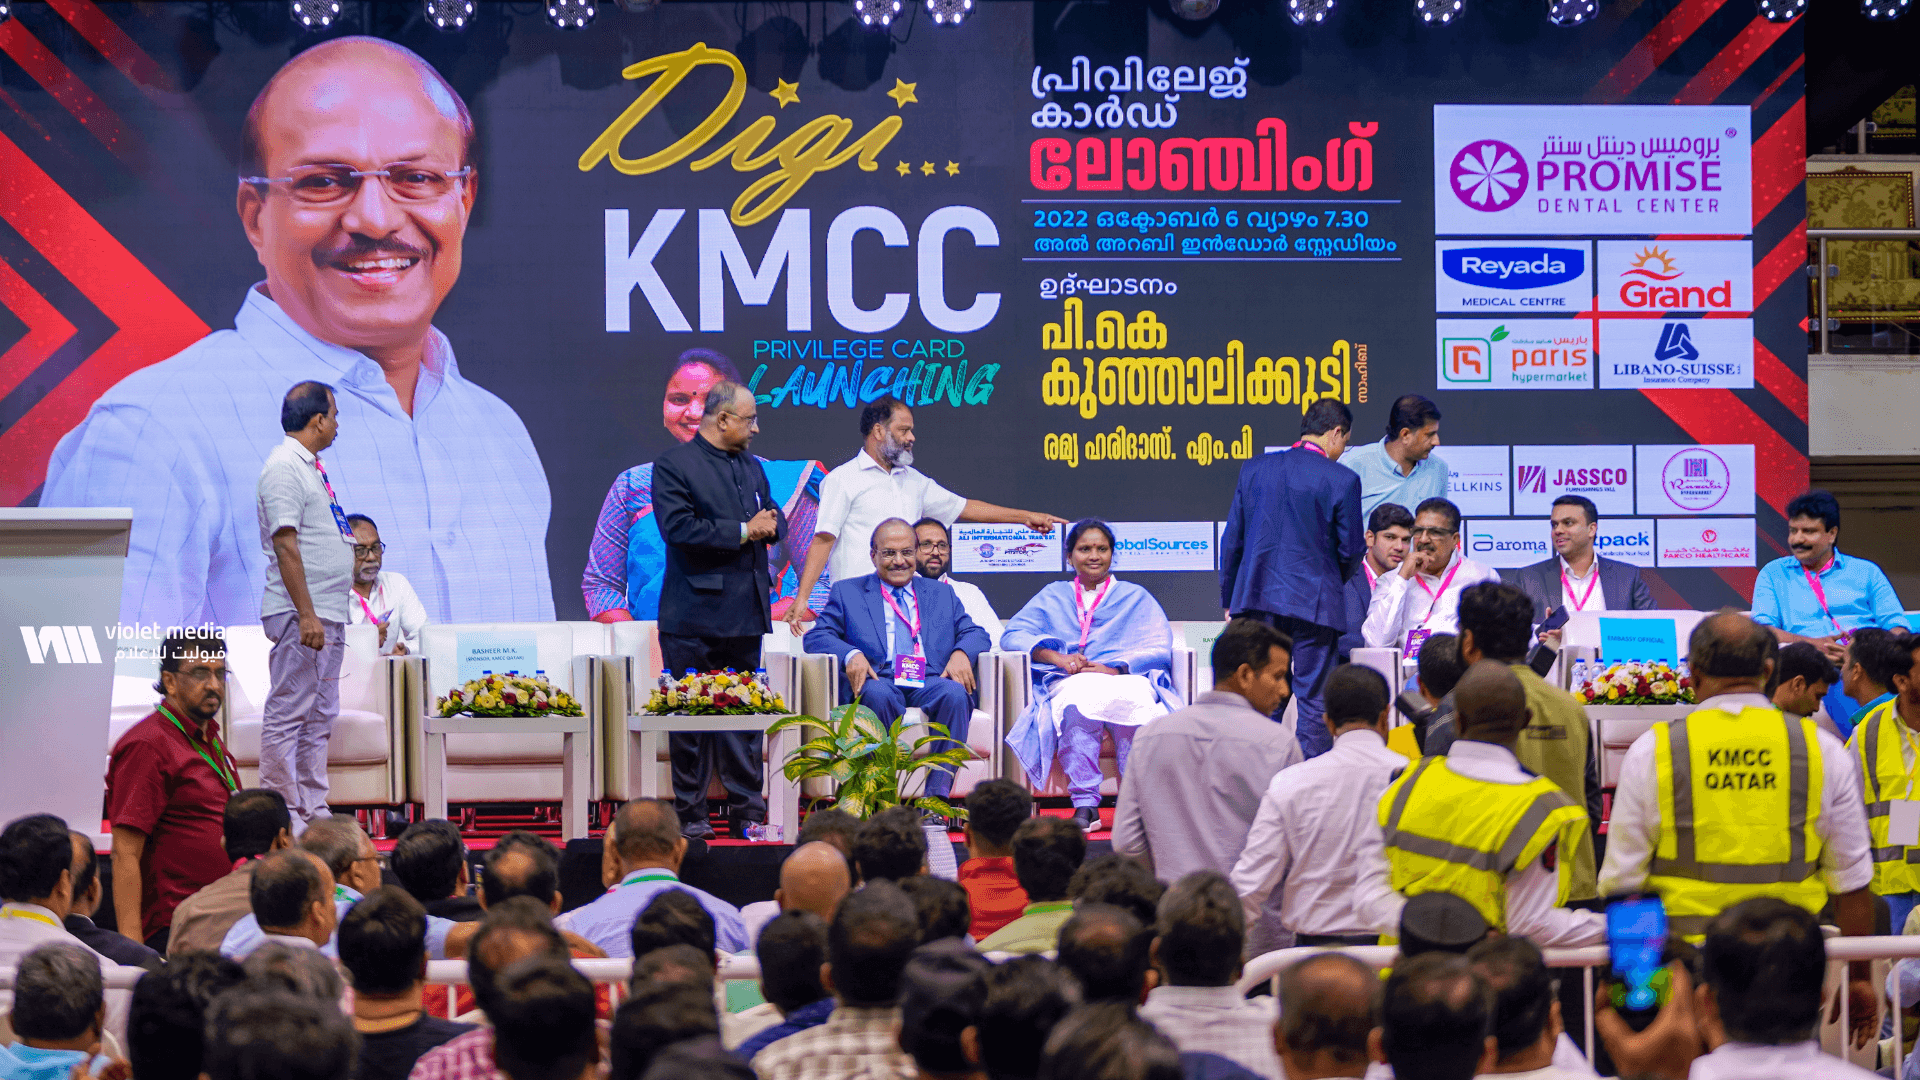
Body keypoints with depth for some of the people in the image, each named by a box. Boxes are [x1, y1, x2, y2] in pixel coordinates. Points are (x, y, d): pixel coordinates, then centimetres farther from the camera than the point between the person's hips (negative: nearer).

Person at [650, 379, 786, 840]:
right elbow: (678, 527, -17)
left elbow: (774, 518, 19)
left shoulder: (752, 468, 17)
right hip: (695, 613, -6)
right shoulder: (673, 465, -6)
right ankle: (691, 815, 4)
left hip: (746, 612, 6)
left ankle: (747, 811, 12)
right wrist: (742, 531, -15)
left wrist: (769, 524, -6)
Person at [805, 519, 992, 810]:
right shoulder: (847, 592, 20)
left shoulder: (942, 594, 27)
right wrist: (850, 654, -14)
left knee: (956, 695, -33)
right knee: (878, 695, -38)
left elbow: (975, 633, 19)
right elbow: (817, 636, 8)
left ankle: (937, 796, -35)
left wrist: (962, 653, -6)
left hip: (929, 682, 2)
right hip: (879, 680, -2)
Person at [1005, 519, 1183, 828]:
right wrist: (1057, 657, -7)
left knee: (1135, 702, -39)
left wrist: (1114, 668, -10)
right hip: (1071, 683, 0)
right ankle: (1085, 806, -43)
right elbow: (1013, 635, 12)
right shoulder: (1052, 597, 28)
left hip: (1125, 679, 0)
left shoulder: (1136, 597, 25)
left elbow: (1159, 649, 9)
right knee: (1078, 704, -40)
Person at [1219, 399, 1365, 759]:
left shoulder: (1253, 469, 5)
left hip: (1258, 597, 4)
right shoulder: (1342, 480, -8)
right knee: (1313, 701, 2)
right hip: (1314, 602, -4)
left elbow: (1232, 540, 8)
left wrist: (1229, 600, 16)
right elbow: (1351, 550, -3)